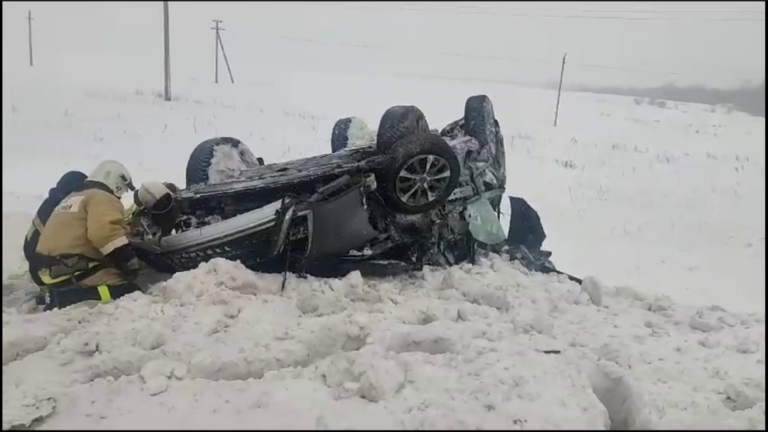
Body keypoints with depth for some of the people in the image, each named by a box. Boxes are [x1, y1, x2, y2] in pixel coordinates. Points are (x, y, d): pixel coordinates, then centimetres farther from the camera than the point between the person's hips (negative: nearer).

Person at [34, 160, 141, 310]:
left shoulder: (71, 199, 25)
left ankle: (58, 300, 11)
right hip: (79, 271, -10)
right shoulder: (102, 198, -7)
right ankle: (70, 299, -26)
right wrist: (130, 261, -21)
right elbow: (106, 231, -24)